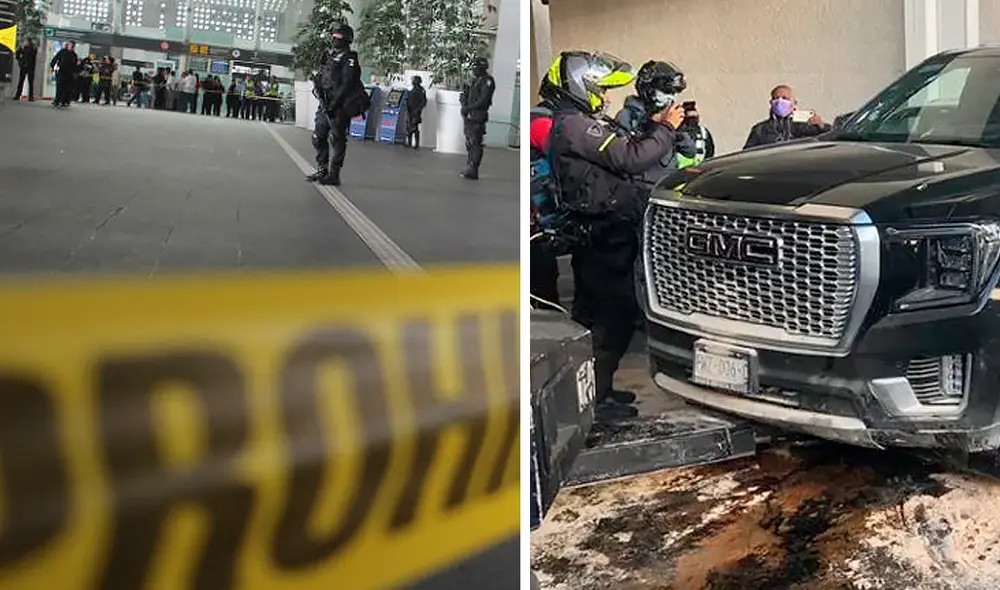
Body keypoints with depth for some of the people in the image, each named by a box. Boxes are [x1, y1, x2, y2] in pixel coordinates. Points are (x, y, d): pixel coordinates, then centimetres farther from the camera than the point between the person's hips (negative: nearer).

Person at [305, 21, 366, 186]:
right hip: (325, 105, 9)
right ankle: (322, 170, 19)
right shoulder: (330, 56, 19)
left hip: (339, 107, -9)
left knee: (337, 141, -6)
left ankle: (333, 175, -4)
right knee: (318, 138, 10)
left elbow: (347, 84, -17)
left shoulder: (349, 59, -7)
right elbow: (322, 79, 25)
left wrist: (334, 104, -22)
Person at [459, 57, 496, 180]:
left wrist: (469, 108, -14)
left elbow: (483, 100, -17)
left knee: (475, 144, -9)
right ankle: (469, 169, 17)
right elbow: (464, 96, 19)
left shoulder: (487, 81, -8)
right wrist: (464, 106, -1)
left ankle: (473, 171, -9)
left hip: (477, 117, -9)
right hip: (468, 116, 9)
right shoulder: (473, 80, 17)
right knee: (469, 143, 11)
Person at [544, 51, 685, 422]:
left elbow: (622, 153, 18)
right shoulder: (576, 126, -17)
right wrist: (666, 129, -10)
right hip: (605, 236, -11)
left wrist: (653, 128, 11)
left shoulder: (573, 123, 17)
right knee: (617, 315, -6)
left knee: (593, 315, 16)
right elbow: (631, 159, -24)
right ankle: (595, 397, 0)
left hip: (595, 235, 11)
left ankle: (596, 388, 28)